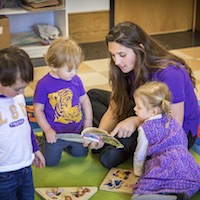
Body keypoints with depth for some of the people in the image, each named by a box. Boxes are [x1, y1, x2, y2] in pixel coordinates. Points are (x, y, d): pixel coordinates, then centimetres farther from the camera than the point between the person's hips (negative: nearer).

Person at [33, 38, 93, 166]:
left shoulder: (76, 80, -6)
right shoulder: (43, 84, -20)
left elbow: (84, 99, 8)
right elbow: (38, 109, -13)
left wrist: (88, 120, 1)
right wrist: (47, 130, -15)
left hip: (77, 131, 4)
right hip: (55, 133, -4)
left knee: (81, 153, 17)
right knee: (51, 161, 2)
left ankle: (64, 145, 42)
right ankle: (42, 142, 30)